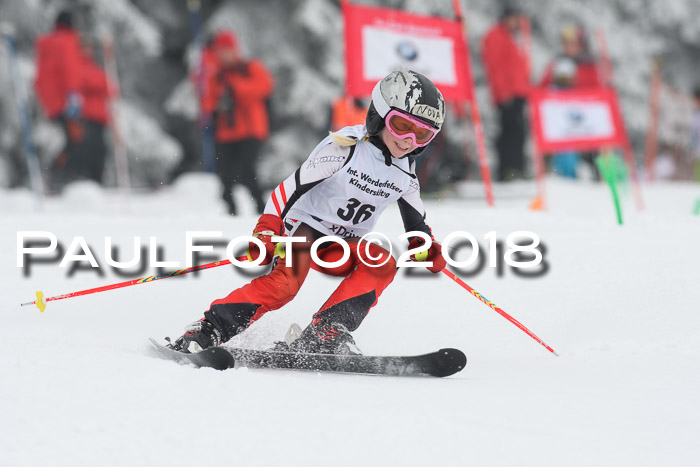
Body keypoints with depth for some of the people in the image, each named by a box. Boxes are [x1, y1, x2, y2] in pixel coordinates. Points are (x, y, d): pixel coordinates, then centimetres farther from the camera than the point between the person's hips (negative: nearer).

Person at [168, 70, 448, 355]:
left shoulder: (405, 174, 1)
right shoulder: (346, 146, -17)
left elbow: (416, 224, 14)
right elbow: (293, 186, -20)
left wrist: (427, 248, -9)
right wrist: (266, 231, -30)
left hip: (342, 248, 6)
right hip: (306, 225, -5)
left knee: (383, 263, -25)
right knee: (285, 283, -32)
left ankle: (324, 334, -30)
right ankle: (207, 331, -28)